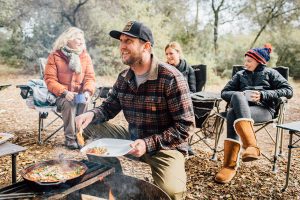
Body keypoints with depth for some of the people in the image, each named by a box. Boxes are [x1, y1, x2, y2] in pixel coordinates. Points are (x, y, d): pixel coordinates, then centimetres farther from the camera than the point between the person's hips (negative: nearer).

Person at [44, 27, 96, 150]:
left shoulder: (85, 56, 8)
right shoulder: (55, 56, -2)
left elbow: (90, 77, 3)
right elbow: (50, 79, -7)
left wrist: (87, 91, -18)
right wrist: (64, 92, -22)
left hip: (80, 94, 2)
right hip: (62, 95, -2)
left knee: (83, 103, -31)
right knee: (68, 103, -33)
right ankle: (70, 138, -20)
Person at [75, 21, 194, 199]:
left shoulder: (171, 78, -20)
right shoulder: (123, 78, 0)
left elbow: (184, 126, -20)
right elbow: (109, 107, 9)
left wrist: (149, 144, -28)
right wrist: (91, 114, -14)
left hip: (165, 146, -5)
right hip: (133, 139, 6)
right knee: (89, 125, -5)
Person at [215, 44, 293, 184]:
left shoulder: (270, 73, 18)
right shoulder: (240, 74, 26)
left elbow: (288, 91, 5)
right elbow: (224, 93, 15)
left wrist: (262, 95, -8)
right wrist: (243, 95, -5)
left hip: (264, 109, -3)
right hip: (241, 108, 3)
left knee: (233, 114, -34)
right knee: (237, 96, -35)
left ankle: (230, 165, -39)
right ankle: (251, 146, -45)